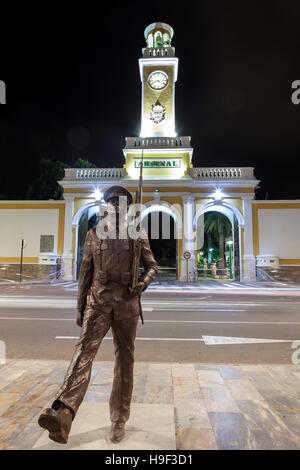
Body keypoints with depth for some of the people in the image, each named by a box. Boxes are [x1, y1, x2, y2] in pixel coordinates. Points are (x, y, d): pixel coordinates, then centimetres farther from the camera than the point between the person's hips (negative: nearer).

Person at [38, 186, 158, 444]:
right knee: (85, 349, -14)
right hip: (98, 300, 1)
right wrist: (80, 307, 8)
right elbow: (85, 271, 9)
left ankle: (119, 421, 22)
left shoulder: (138, 235, 5)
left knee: (125, 359, 6)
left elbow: (152, 266, 9)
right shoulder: (94, 233, 8)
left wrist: (142, 283, -14)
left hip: (127, 302, 0)